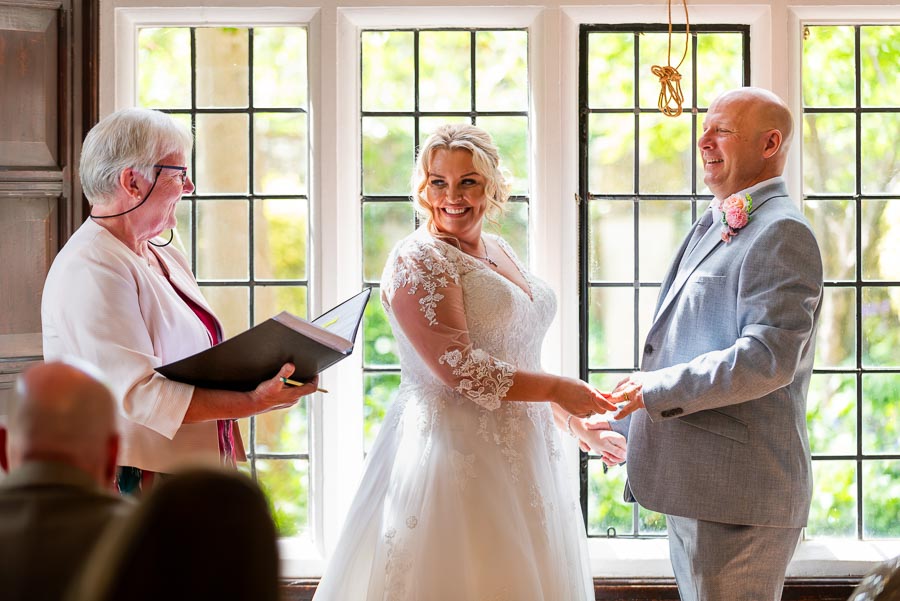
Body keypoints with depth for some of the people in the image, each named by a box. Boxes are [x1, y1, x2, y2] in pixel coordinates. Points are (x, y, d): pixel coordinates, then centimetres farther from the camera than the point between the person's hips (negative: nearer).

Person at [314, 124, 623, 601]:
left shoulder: (500, 252, 14)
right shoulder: (418, 260, -11)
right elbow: (457, 367, -19)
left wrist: (579, 421, 21)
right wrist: (558, 390, -14)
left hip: (519, 453, 8)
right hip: (455, 450, -8)